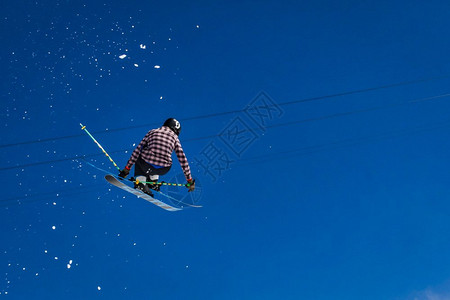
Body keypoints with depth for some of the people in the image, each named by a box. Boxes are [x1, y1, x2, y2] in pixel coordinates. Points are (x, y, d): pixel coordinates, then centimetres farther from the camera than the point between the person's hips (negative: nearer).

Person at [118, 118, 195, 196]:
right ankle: (153, 181, 29)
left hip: (146, 165, -1)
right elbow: (183, 160, 15)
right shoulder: (175, 138, 17)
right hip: (163, 170, 1)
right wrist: (189, 180, 21)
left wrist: (127, 168, 19)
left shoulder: (152, 132, 18)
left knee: (138, 157, 35)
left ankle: (141, 182, 16)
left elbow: (137, 150, 15)